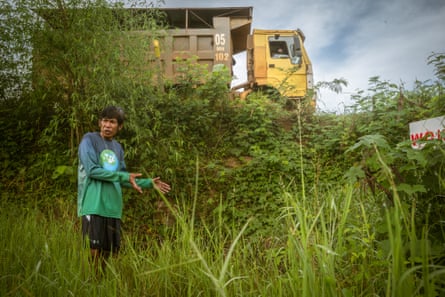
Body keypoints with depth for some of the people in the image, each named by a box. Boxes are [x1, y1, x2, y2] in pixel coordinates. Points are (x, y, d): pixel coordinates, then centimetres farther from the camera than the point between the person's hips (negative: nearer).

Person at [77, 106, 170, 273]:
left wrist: (149, 183, 14)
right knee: (93, 251, -6)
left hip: (113, 208, 6)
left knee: (108, 251, 10)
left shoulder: (118, 148, 17)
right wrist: (125, 176, -13)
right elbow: (92, 170, -12)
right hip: (93, 206, -6)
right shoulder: (89, 139, -1)